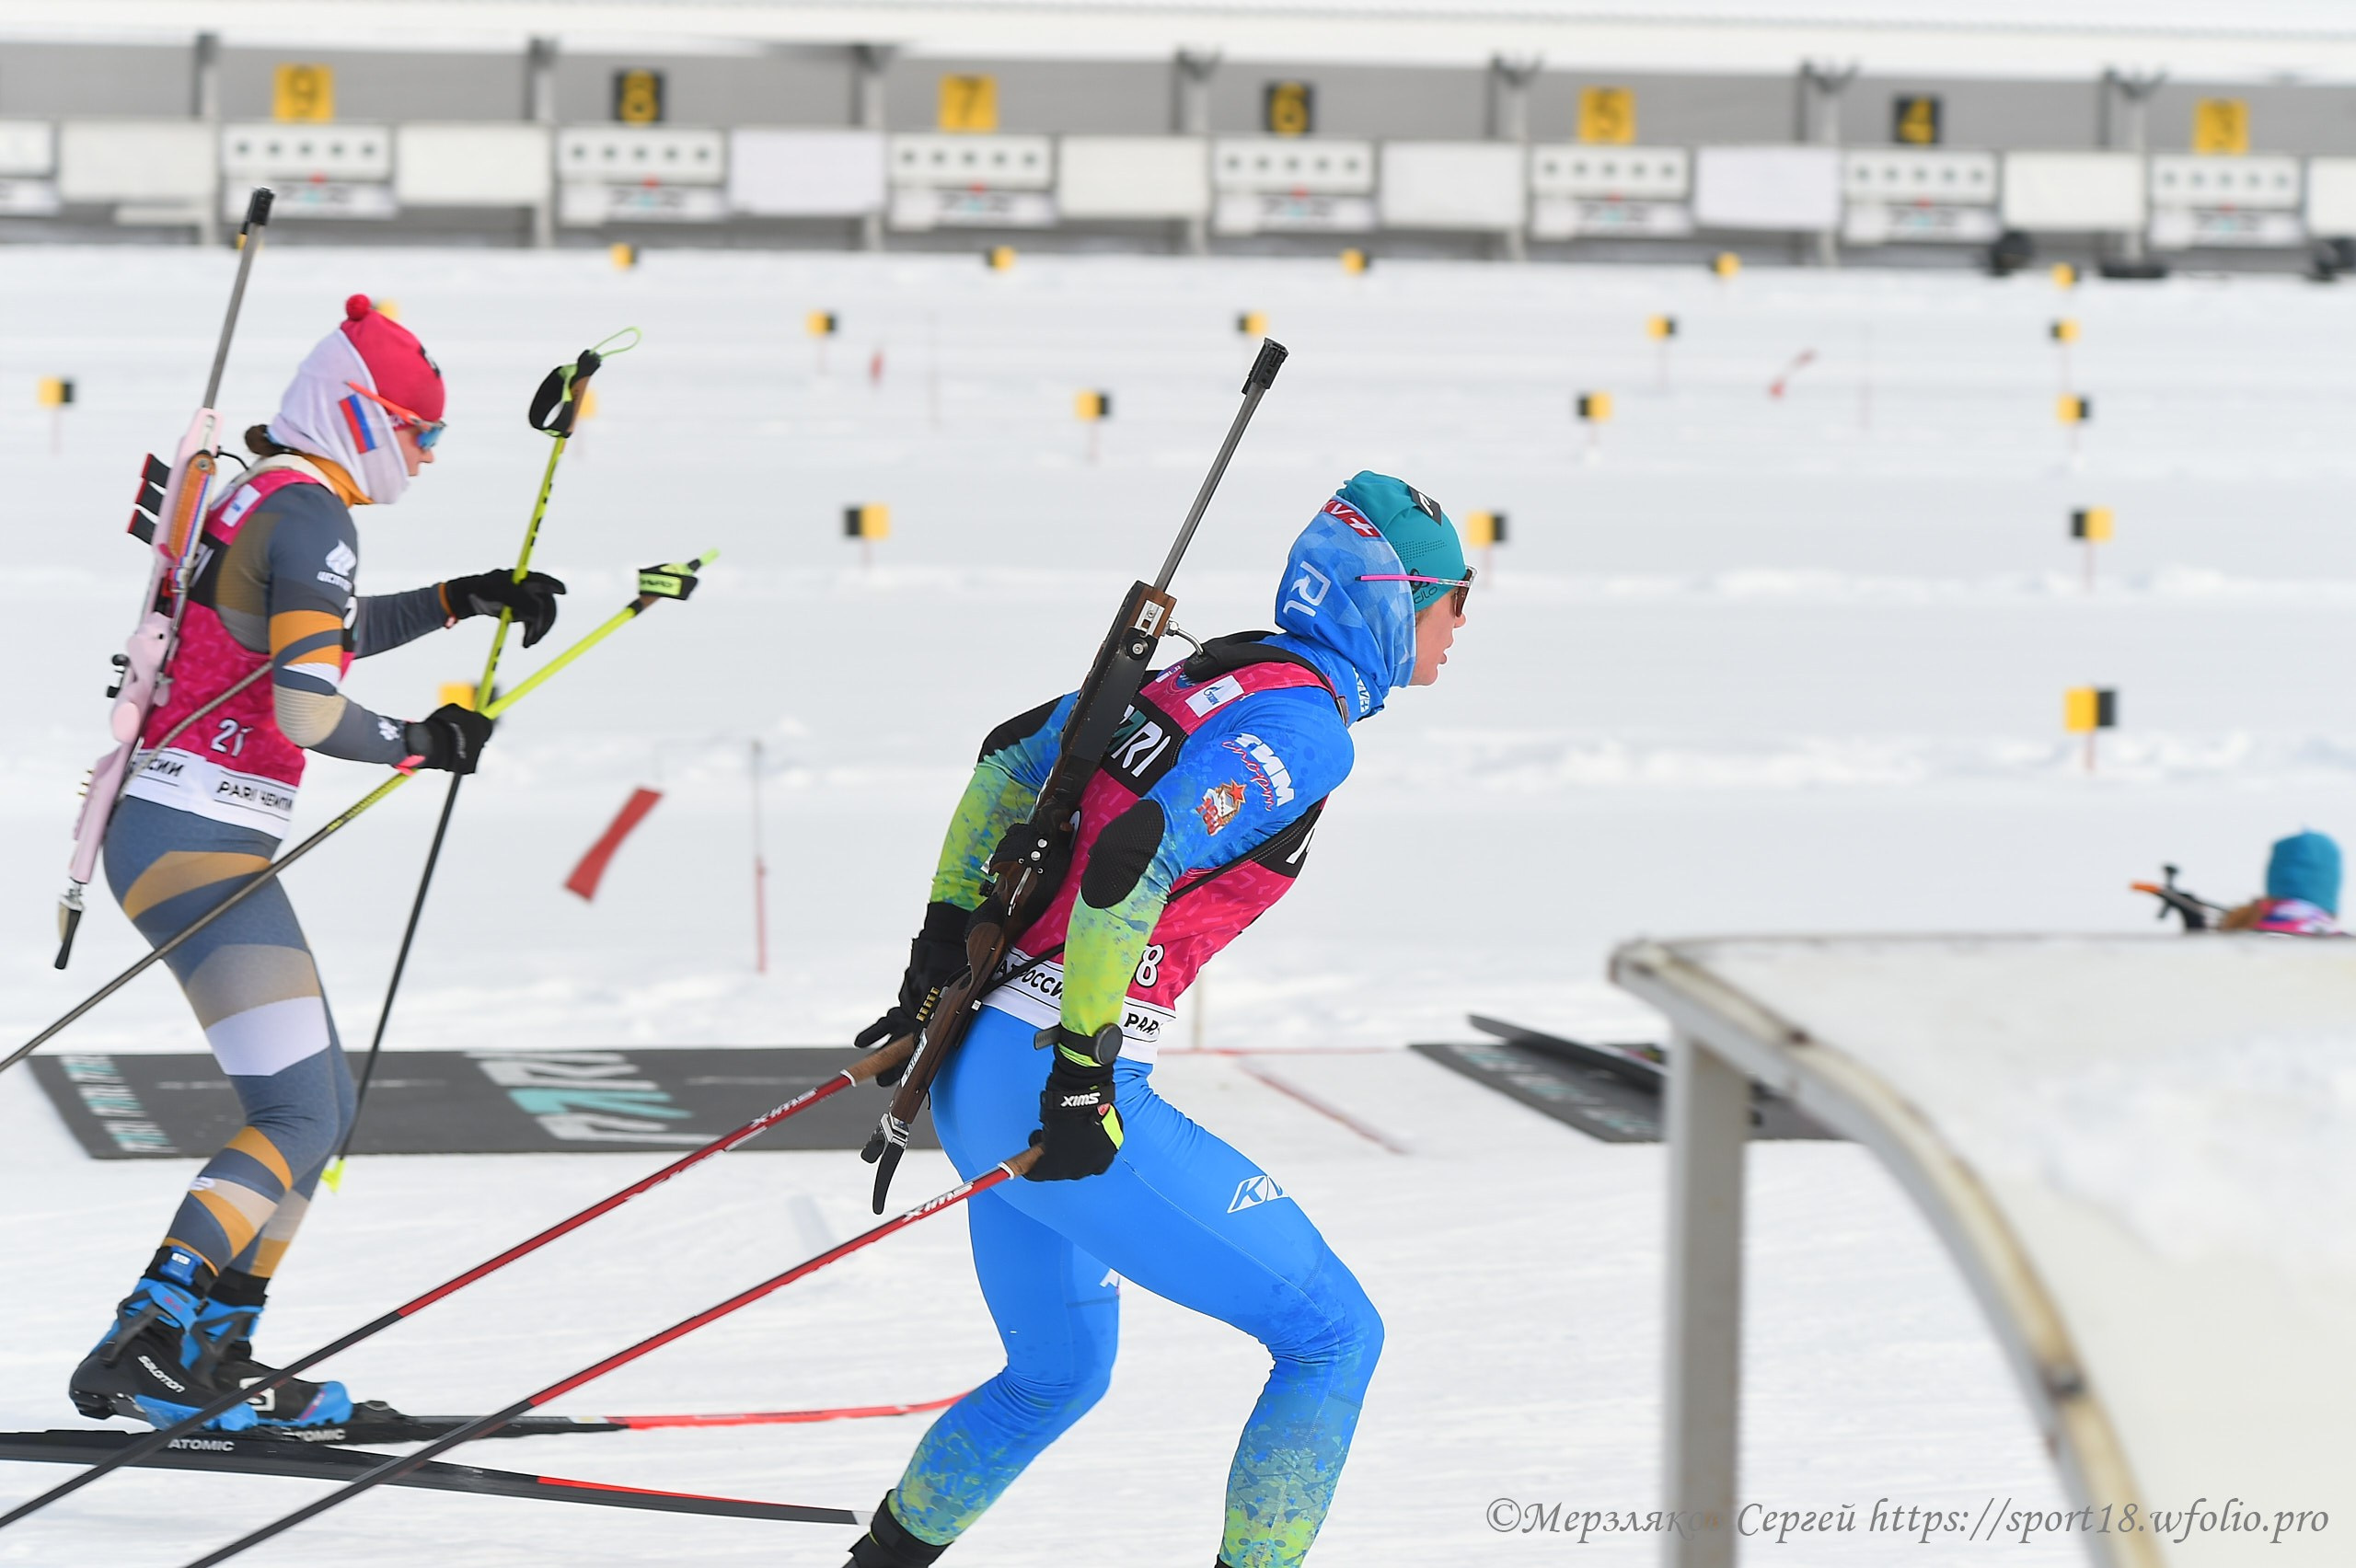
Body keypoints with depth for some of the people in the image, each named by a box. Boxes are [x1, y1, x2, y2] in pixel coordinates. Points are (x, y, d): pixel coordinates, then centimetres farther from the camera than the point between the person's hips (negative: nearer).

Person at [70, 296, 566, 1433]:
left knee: (319, 1104, 14)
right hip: (199, 846, -10)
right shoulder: (313, 515, -14)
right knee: (297, 1121, -12)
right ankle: (139, 1355, -19)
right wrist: (420, 744, -6)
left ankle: (214, 1355, 16)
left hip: (169, 832, 10)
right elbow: (307, 709, -23)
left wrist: (464, 600, 32)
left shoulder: (255, 498, 16)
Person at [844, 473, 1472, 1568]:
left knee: (1061, 1375, 28)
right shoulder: (1304, 722, -13)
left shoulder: (1213, 670, 14)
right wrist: (1084, 1070, -22)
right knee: (1333, 1335, -3)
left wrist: (946, 945, 20)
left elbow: (1010, 754, 21)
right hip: (1054, 1093, -9)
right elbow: (1128, 860, -26)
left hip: (975, 1064, 9)